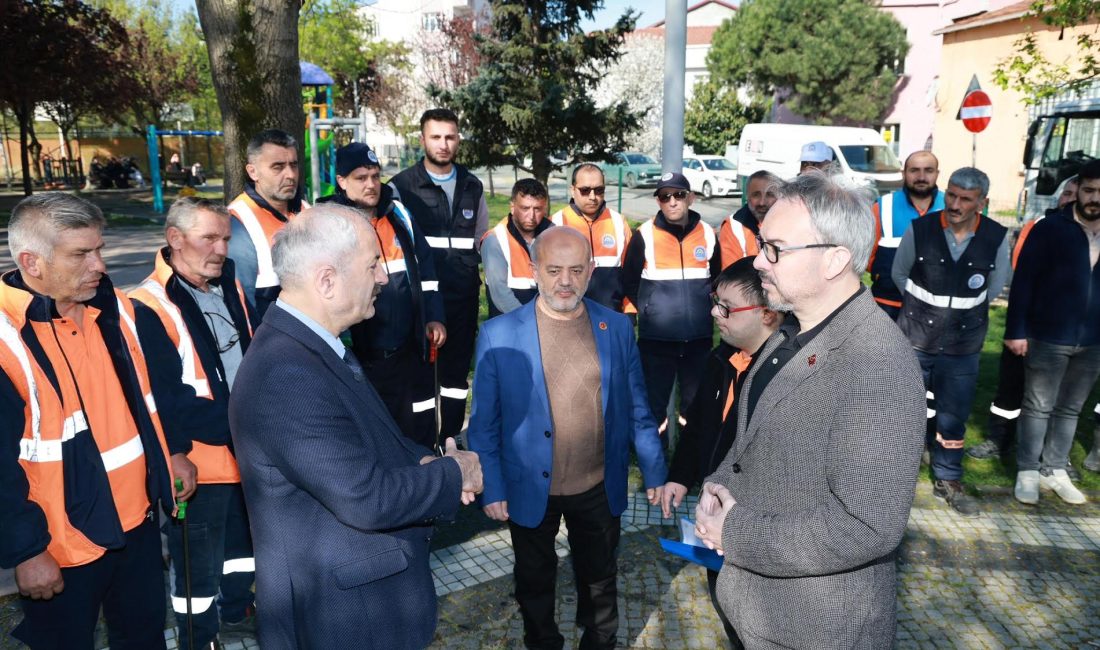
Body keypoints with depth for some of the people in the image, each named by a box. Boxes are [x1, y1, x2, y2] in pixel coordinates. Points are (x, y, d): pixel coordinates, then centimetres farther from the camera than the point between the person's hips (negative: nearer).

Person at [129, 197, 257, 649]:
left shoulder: (229, 286, 3)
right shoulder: (150, 309, -21)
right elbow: (170, 403, -25)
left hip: (248, 451, 8)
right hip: (199, 461, -7)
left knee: (243, 540, 26)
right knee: (199, 565, 11)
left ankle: (236, 611, 49)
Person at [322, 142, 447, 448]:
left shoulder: (399, 215, 8)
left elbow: (425, 269, 13)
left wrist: (435, 317, 6)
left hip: (409, 350, 4)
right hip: (361, 356, -4)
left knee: (420, 428, 15)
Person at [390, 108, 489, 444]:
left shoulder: (472, 186, 10)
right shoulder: (402, 186, -3)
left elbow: (483, 239, 17)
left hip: (464, 297, 4)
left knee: (457, 369, 11)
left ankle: (451, 438, 24)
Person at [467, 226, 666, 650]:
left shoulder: (617, 328, -5)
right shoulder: (498, 335, -12)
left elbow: (637, 409, 1)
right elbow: (484, 423, -7)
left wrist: (654, 471, 1)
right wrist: (491, 489, -9)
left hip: (600, 488, 2)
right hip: (530, 490, -1)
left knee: (600, 580, 22)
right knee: (535, 582, 20)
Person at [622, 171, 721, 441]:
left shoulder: (707, 233, 4)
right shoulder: (645, 234, -4)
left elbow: (717, 279, 17)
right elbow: (629, 281, 3)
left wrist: (701, 307, 9)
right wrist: (649, 309, 2)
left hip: (699, 337, 3)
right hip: (656, 337, -2)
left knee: (696, 399, 13)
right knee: (654, 399, 5)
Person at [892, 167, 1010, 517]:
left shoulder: (997, 238, -9)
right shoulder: (919, 229, -13)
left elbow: (994, 287, 7)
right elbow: (899, 274, 3)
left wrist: (962, 309, 11)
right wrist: (924, 307, 9)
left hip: (963, 346, 1)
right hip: (915, 338, -1)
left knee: (954, 417, 13)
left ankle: (948, 481, 31)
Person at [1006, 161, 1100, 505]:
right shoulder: (1050, 228, -6)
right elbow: (1023, 281, -7)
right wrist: (1015, 330, -12)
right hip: (1048, 338, -4)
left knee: (1070, 409, 14)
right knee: (1038, 407, 5)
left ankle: (1055, 470, 26)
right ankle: (1027, 471, 16)